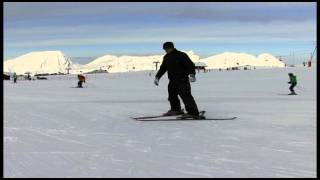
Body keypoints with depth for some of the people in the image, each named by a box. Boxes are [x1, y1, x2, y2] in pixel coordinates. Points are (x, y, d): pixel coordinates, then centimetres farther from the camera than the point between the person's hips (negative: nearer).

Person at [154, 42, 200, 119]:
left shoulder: (181, 55, -10)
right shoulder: (166, 57, 14)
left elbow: (190, 65, -15)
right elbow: (162, 68, 23)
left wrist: (192, 74, -29)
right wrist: (157, 77, 14)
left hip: (182, 80, -9)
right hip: (172, 81, 9)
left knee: (186, 96, -15)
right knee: (172, 95, 17)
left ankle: (193, 113, -15)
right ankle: (176, 110, 36)